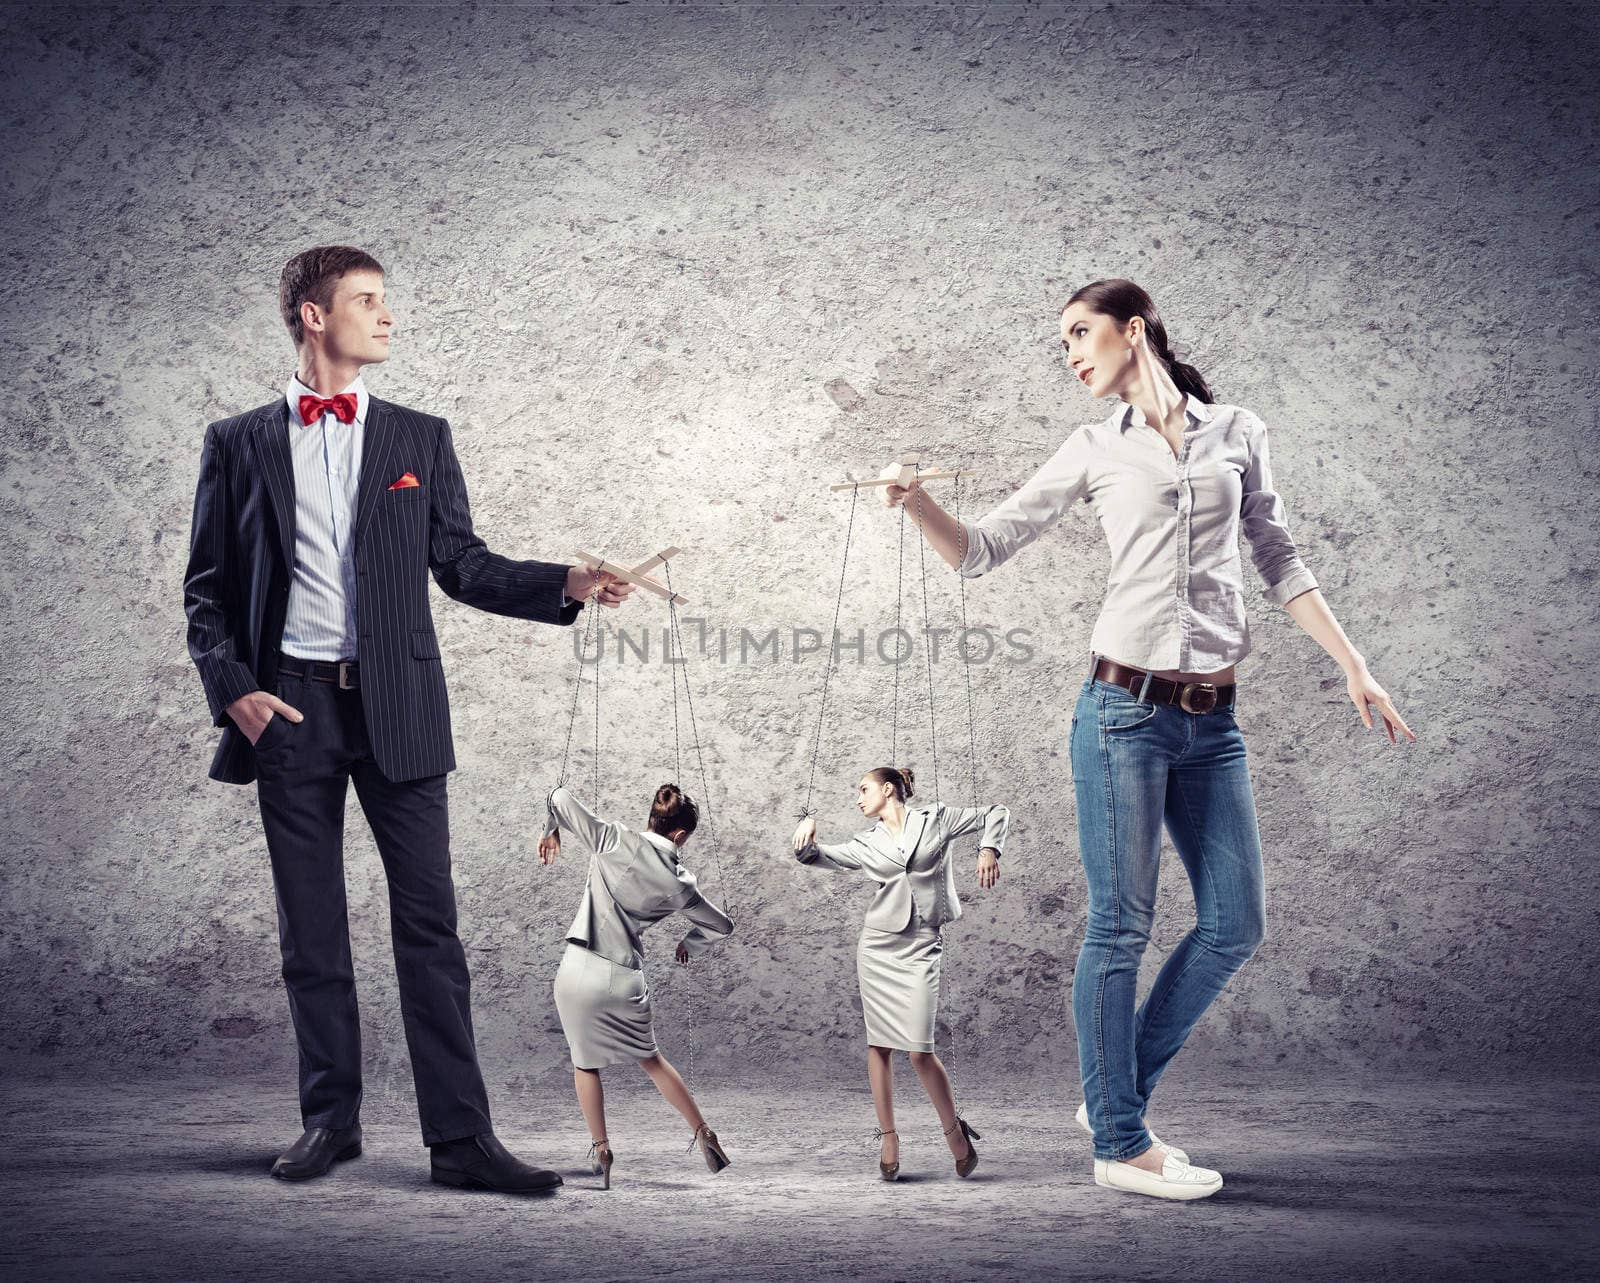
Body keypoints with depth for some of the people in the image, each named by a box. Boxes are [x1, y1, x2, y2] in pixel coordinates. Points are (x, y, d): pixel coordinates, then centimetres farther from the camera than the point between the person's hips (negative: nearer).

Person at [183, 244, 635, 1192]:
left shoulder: (420, 439, 11)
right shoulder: (239, 445, 7)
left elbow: (463, 565, 8)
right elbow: (207, 589, 8)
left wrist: (567, 584, -7)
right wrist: (233, 689, -6)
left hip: (396, 706, 0)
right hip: (287, 709, 0)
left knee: (429, 921, -3)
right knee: (311, 928, 7)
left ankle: (461, 1137, -1)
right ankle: (331, 1120, 20)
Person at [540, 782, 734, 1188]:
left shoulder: (613, 839, -5)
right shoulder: (680, 884, 3)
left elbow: (559, 797, -5)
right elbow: (722, 925, 16)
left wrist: (551, 832, 14)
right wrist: (689, 944, 34)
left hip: (579, 970, -2)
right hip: (626, 978, 2)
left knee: (586, 1064, 17)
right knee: (651, 1059, 22)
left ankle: (601, 1150, 19)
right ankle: (703, 1133, 25)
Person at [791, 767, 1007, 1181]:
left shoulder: (935, 819, 6)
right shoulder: (867, 845, 12)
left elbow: (995, 814, 12)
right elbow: (811, 855, 13)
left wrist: (989, 849, -5)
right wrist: (808, 827, -6)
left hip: (920, 947, -3)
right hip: (878, 944, 3)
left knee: (920, 1051, -11)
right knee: (879, 1045, 1)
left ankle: (954, 1129, 8)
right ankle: (888, 1137, 11)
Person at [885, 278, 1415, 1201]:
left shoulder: (1238, 432, 9)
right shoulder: (1096, 451, 6)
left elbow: (1280, 561, 13)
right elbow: (983, 551, 5)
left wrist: (1353, 664, 8)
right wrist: (919, 504, -13)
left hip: (1212, 719, 3)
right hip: (1126, 708, -3)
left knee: (1237, 924, 5)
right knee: (1121, 927, 0)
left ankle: (1117, 1094, 20)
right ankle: (1121, 1142, 11)